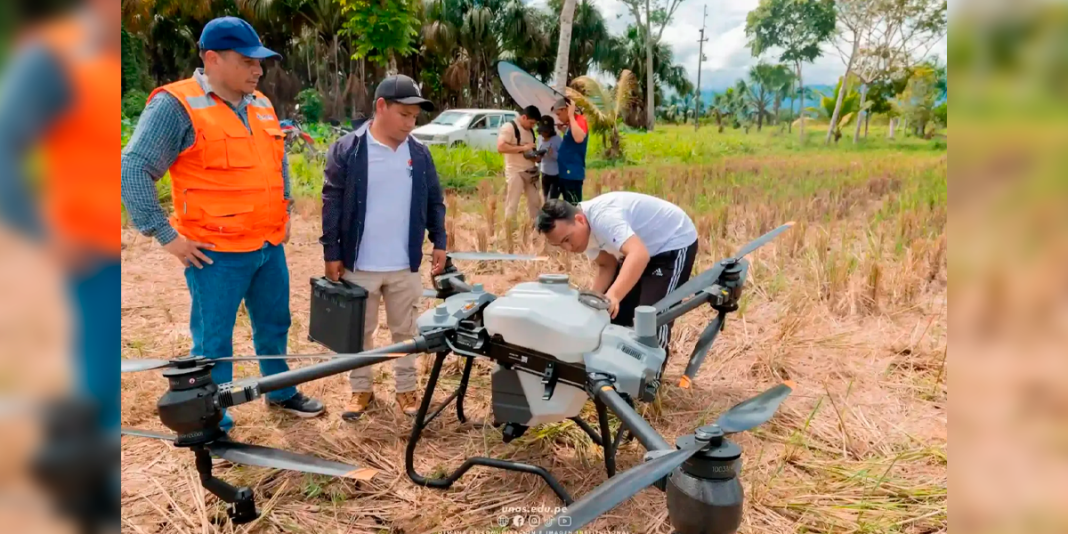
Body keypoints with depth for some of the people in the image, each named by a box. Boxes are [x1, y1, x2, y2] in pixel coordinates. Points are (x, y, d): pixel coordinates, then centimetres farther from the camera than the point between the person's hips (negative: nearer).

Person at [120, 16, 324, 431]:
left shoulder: (261, 105, 9)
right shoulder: (176, 106, -13)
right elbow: (133, 170, -15)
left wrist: (284, 211, 19)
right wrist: (165, 235, -15)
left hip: (270, 245, 7)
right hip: (216, 253, -7)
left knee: (274, 324, 21)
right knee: (213, 340, 6)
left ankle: (281, 392, 41)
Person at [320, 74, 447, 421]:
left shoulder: (420, 154, 2)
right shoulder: (347, 150, -8)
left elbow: (434, 201, 9)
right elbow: (332, 204, -7)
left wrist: (439, 243, 5)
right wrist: (332, 253, -7)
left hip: (406, 265, 3)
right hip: (359, 265, -2)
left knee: (405, 331, 14)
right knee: (359, 331, 12)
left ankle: (406, 388, 28)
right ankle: (361, 389, 29)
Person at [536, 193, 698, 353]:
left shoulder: (602, 216, -37)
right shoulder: (585, 230, -8)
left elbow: (639, 255, -51)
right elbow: (607, 266, 0)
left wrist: (613, 296, -64)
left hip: (675, 244, -9)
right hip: (644, 247, 9)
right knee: (615, 312, 7)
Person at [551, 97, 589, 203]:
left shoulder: (579, 120, -13)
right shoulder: (571, 123, 15)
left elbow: (579, 138, -34)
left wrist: (571, 116, -24)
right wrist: (563, 129, 14)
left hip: (573, 172, -10)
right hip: (565, 172, 10)